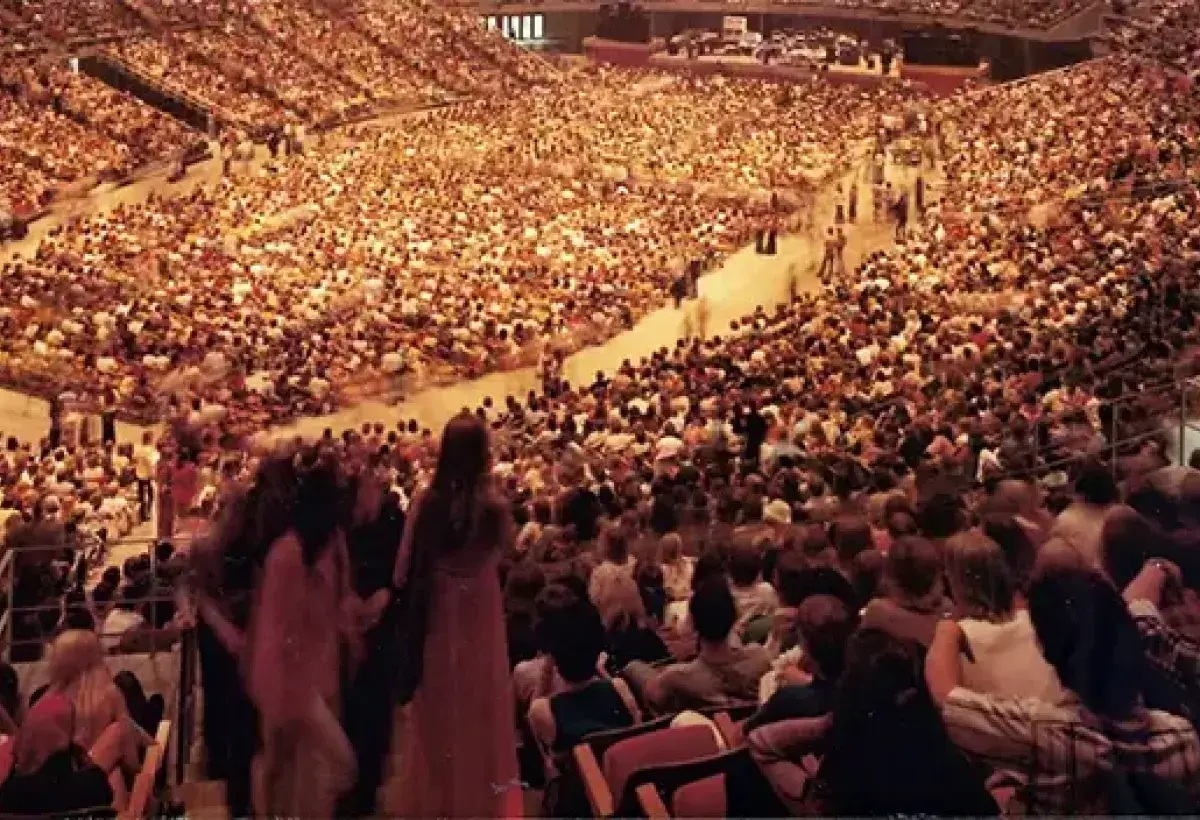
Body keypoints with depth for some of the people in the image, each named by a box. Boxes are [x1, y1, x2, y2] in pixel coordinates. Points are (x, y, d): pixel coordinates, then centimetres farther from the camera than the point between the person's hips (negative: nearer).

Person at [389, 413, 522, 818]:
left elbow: (406, 564, -9)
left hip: (437, 611, 1)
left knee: (439, 699, 18)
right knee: (479, 696, 16)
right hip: (480, 610, -1)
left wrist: (401, 591, 7)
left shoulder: (426, 501, -18)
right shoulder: (493, 505, -19)